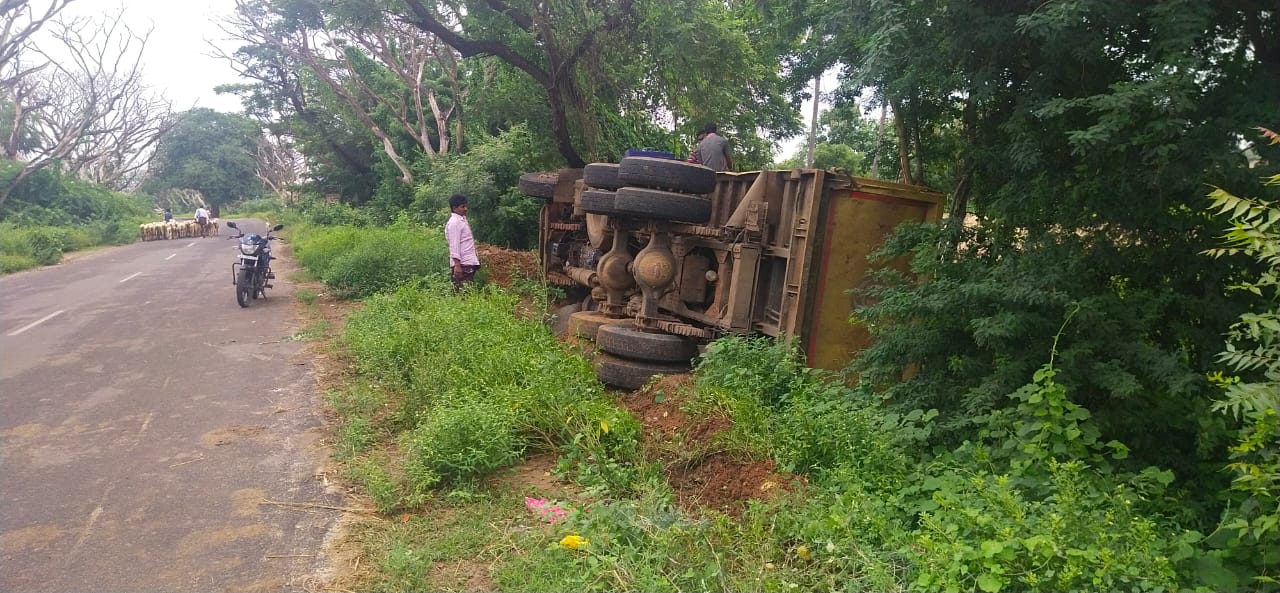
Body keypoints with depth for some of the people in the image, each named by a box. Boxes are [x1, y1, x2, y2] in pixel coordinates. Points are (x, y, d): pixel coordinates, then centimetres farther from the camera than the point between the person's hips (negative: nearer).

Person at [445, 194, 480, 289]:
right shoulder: (454, 222, -11)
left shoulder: (462, 220, 17)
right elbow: (454, 245, -17)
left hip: (469, 263, 9)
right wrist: (457, 265, -22)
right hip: (462, 264, -9)